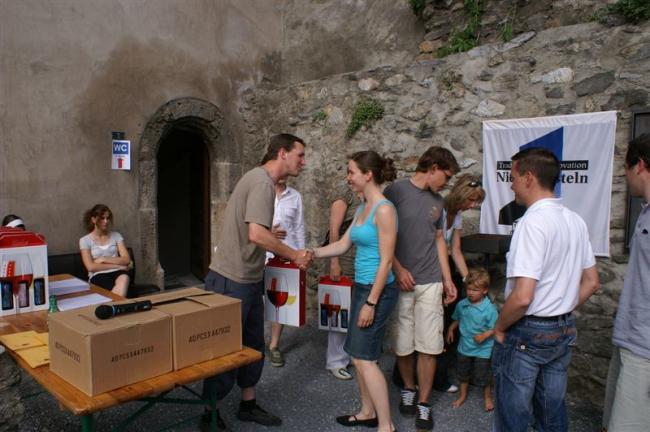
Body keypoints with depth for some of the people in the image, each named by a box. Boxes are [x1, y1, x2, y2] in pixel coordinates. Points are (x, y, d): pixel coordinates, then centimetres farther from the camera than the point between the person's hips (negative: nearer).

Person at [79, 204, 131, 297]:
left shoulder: (116, 235, 15)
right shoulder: (85, 240, 7)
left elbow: (126, 260, 5)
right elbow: (91, 267, -4)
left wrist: (104, 259, -4)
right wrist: (117, 265, -7)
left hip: (117, 272, 3)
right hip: (98, 276, -2)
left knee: (124, 278, -38)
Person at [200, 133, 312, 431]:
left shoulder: (263, 180, 12)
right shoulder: (262, 181, -19)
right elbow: (257, 235, -29)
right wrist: (295, 256, -17)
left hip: (249, 279, 10)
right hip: (231, 281, -10)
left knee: (253, 346, 18)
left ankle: (248, 405, 34)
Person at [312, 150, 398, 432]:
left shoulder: (384, 210, -17)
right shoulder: (362, 208, 11)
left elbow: (386, 261, -19)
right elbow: (343, 245, 15)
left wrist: (371, 303, -19)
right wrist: (312, 254, 7)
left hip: (378, 290, -9)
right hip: (361, 287, 9)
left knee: (364, 357, -4)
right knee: (358, 354, 15)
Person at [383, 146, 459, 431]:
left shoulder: (437, 201, 13)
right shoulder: (395, 191, -6)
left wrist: (447, 278, 14)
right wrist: (398, 269, -11)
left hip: (430, 282, 4)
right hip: (400, 282, -4)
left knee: (429, 345, 3)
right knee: (403, 344, 7)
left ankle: (424, 403, 18)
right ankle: (408, 389, 32)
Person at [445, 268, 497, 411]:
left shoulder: (489, 309, -20)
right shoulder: (462, 305, -5)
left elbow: (495, 328, -16)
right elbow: (457, 320, 13)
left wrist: (484, 335, -28)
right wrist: (451, 330, 4)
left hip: (482, 349, -5)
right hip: (464, 346, 5)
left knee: (482, 377, 8)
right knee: (462, 373, 20)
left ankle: (487, 397, 35)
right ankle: (463, 395, 42)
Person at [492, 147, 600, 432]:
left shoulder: (533, 221, -22)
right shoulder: (575, 221, 4)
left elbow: (522, 297, -27)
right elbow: (591, 283, 13)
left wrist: (499, 327, -12)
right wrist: (562, 312, 15)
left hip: (527, 333, -8)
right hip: (564, 330, 8)